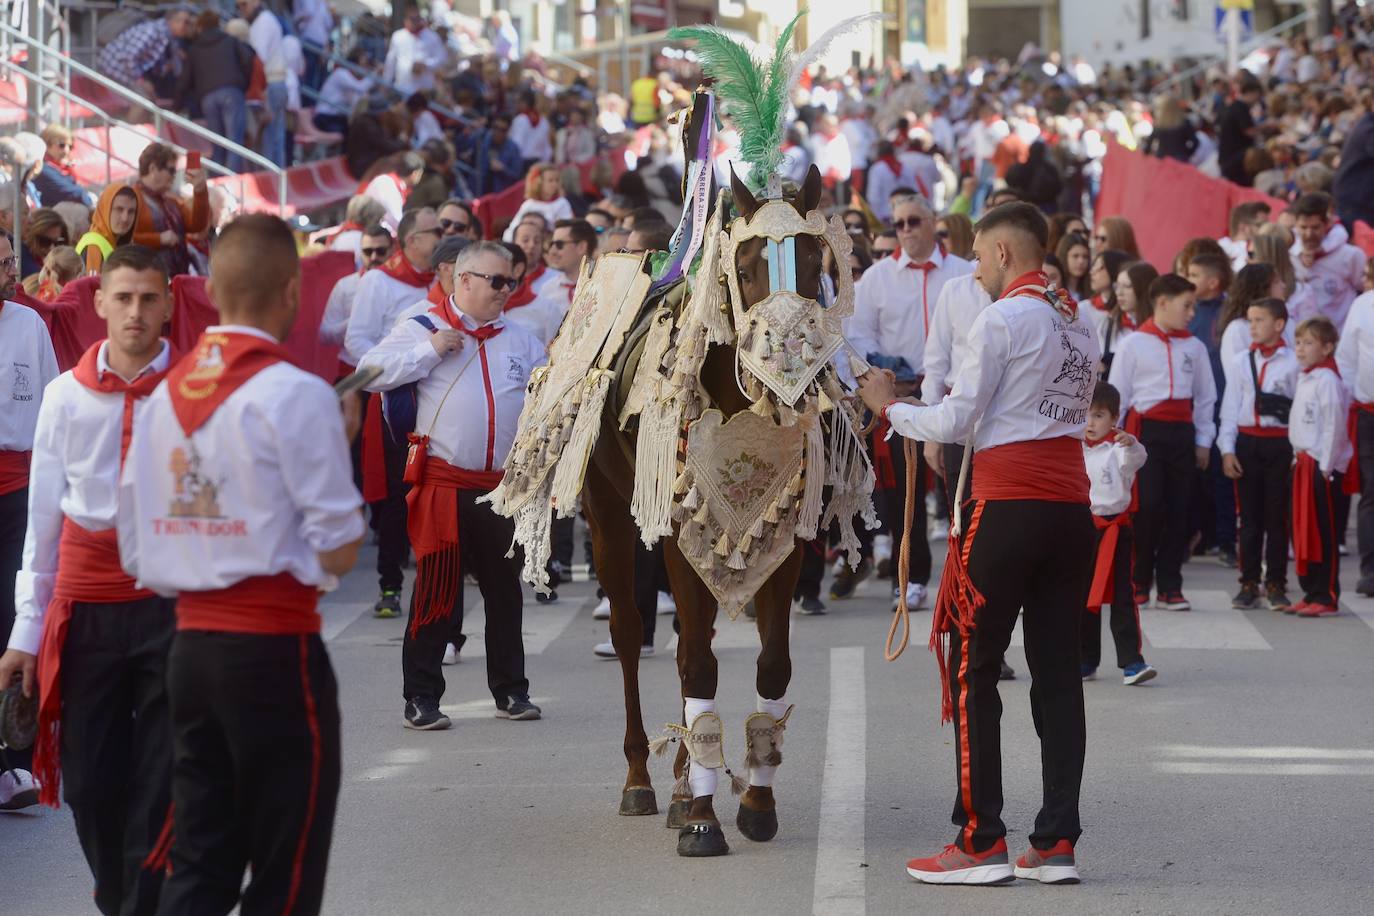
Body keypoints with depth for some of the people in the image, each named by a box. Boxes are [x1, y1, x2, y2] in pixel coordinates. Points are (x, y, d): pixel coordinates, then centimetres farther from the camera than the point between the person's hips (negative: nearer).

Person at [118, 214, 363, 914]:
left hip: (190, 643, 6)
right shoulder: (294, 394, -12)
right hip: (274, 647, -6)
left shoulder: (164, 395, 7)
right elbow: (339, 546, -13)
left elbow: (135, 547, 9)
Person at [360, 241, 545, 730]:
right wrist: (431, 350, -12)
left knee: (505, 590, 10)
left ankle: (510, 690, 20)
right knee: (436, 591, -4)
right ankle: (421, 697, 2)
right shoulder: (422, 329, 2)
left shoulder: (520, 340, 16)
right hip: (444, 483, -4)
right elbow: (371, 372, -9)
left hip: (504, 486, 4)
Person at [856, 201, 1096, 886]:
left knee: (972, 672, 0)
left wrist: (890, 406, 9)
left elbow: (955, 425, -8)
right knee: (1057, 671, 7)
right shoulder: (1078, 327, 16)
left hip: (1008, 508, -7)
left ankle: (980, 842, -2)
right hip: (1071, 506, 7)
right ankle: (1056, 842, 7)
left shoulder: (1001, 319, -7)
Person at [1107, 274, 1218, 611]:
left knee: (1178, 510, 2)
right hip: (1146, 430, -3)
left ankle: (1170, 586, 9)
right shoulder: (1135, 344, 2)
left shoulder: (1194, 347, 11)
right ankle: (1138, 584, 4)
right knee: (1147, 507, -9)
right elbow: (1117, 394, 4)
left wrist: (1204, 440, 13)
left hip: (1182, 432, 3)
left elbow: (1205, 397, 17)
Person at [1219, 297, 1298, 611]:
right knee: (1250, 517, 6)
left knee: (1277, 517, 2)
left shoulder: (1293, 363, -2)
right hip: (1247, 442, 3)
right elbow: (1230, 407, 8)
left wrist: (1300, 451, -6)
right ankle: (1249, 584, 12)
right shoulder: (1240, 363, 9)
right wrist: (1227, 449, 2)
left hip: (1281, 442, -3)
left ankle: (1275, 585, 9)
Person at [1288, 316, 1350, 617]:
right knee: (1303, 530, 11)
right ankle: (1311, 593, 18)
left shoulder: (1327, 381, -14)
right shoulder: (1304, 379, 15)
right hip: (1303, 463, 9)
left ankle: (1327, 598, -3)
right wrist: (1298, 457, 15)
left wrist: (1325, 466, -17)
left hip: (1322, 465, -9)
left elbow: (1334, 426, -17)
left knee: (1323, 533, -6)